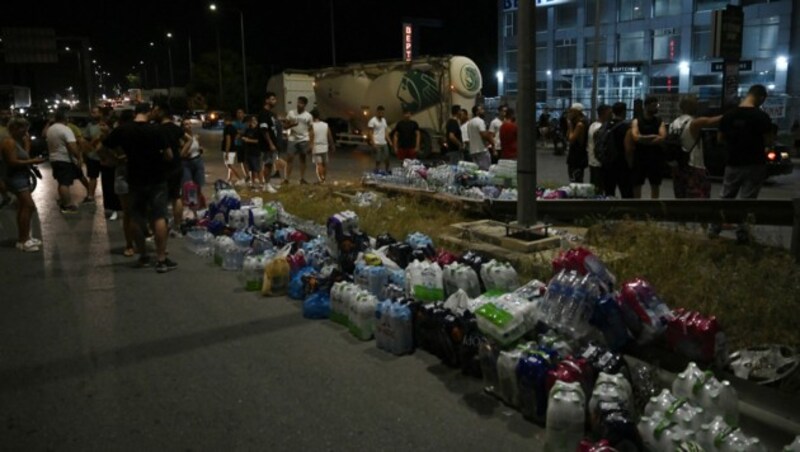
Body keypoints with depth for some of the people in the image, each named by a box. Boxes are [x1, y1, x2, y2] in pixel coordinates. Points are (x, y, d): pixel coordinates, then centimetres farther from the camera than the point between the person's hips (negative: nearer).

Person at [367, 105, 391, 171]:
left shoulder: (384, 120, 15)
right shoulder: (372, 121, -7)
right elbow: (370, 133, -10)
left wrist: (389, 141, 9)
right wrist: (373, 144, -17)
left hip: (384, 143, 7)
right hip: (377, 144, -7)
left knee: (387, 159, 10)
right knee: (378, 160, -5)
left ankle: (387, 172, 22)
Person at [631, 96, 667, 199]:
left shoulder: (660, 122, 5)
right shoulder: (636, 121, 1)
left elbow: (662, 138, -11)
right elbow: (636, 137, -15)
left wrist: (643, 139, -14)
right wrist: (653, 137, -12)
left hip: (656, 157, 2)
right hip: (639, 157, -1)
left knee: (655, 185, 9)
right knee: (637, 184, 3)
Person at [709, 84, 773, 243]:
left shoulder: (728, 115, 0)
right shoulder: (761, 116, -13)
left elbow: (720, 139, 8)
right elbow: (768, 142, -10)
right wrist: (769, 138, 10)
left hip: (733, 164, 4)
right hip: (754, 165, -3)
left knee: (726, 198, 15)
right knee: (747, 200, 2)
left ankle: (713, 230, 16)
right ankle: (742, 235, 5)